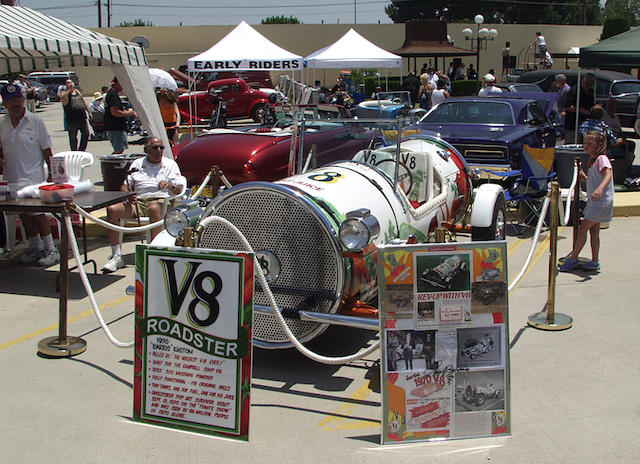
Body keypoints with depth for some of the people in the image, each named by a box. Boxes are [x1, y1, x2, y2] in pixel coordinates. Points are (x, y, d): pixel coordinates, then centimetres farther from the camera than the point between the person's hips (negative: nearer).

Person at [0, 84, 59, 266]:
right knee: (24, 214, 10)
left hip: (33, 177, -5)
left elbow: (46, 150, -4)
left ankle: (51, 249, 3)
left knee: (38, 213, -7)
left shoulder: (36, 121, -5)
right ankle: (35, 247, 23)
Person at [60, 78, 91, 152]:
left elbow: (84, 102, 22)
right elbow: (62, 98, -28)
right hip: (72, 119, -6)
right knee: (73, 136, -1)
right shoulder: (65, 93, -3)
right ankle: (74, 151, 9)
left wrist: (89, 112, 19)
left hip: (82, 117, 6)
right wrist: (69, 90, -21)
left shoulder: (77, 91, 16)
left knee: (86, 133, 8)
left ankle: (81, 149, 23)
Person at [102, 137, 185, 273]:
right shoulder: (137, 164, 22)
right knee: (112, 209, -22)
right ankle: (116, 256, -18)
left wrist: (170, 185, -18)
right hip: (138, 201, 3)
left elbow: (179, 189, 4)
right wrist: (128, 194, -6)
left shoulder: (170, 164, 14)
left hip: (161, 200, -3)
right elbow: (124, 186, 17)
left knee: (154, 209, -40)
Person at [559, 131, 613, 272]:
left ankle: (573, 258, 2)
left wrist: (600, 189, -47)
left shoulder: (602, 158, -14)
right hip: (594, 201, 10)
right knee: (594, 230, 11)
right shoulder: (593, 160, 16)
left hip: (601, 201, -10)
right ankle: (595, 261, 16)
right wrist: (586, 178, 9)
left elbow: (608, 175, -31)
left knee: (583, 228, -6)